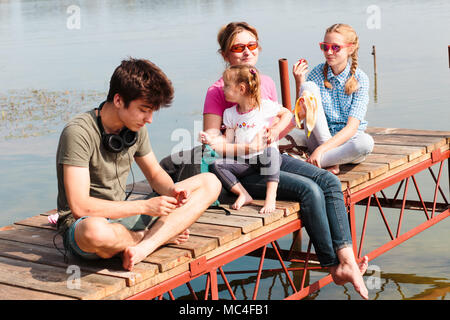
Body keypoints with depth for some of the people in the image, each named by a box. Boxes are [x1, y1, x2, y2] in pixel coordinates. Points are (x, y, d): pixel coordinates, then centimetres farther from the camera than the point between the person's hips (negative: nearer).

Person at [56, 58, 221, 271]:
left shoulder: (136, 128, 2)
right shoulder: (78, 133, -20)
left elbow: (155, 174, 16)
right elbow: (80, 206, -26)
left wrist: (172, 190, -9)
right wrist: (145, 207, -24)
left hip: (122, 215, 7)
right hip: (81, 224, -7)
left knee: (210, 183, -2)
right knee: (95, 232, -46)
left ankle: (143, 247, -23)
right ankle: (158, 235, -12)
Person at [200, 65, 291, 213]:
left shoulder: (265, 106, -4)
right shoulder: (230, 113, 8)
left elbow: (287, 113, 10)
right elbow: (228, 142, 4)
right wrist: (211, 141, -14)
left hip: (266, 159, -4)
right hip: (244, 162, 4)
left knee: (270, 150, -39)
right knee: (216, 165, -19)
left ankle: (271, 196, -38)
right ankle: (243, 195, -18)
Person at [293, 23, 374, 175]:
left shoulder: (359, 79, -8)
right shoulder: (317, 73, -3)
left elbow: (352, 127, -17)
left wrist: (321, 150, -30)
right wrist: (299, 83, -16)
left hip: (347, 140, -1)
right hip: (320, 138, 1)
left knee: (367, 142, -37)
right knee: (309, 86, -19)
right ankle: (331, 160, -22)